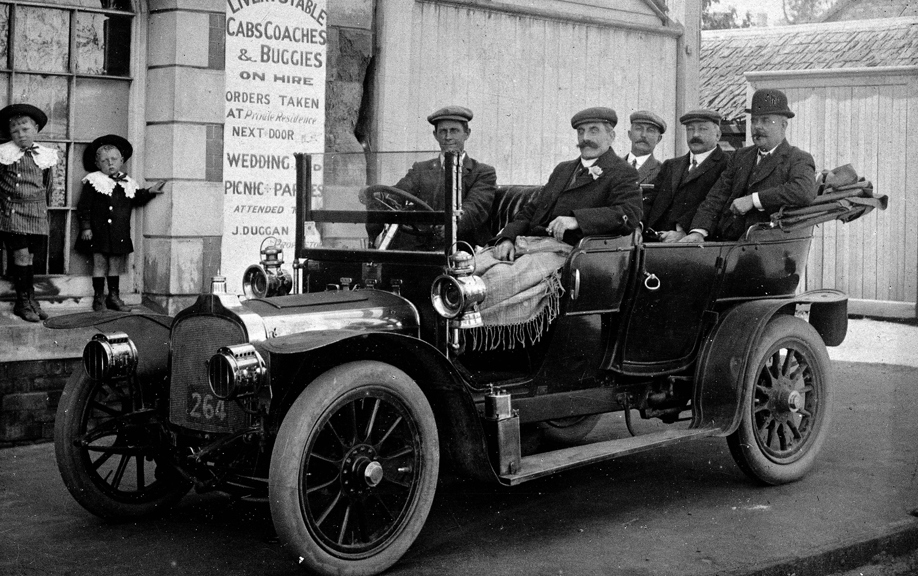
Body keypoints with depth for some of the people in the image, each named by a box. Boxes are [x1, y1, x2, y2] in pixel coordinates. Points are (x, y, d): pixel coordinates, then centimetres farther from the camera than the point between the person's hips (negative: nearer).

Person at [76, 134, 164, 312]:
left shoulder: (128, 184, 9)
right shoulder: (93, 182, -4)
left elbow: (138, 199, 22)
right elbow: (83, 206, -4)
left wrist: (150, 192, 6)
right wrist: (85, 227, -9)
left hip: (120, 235, 4)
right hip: (99, 233, -4)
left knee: (116, 264, 10)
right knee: (99, 264, 1)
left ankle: (114, 296, 21)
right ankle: (99, 298, 11)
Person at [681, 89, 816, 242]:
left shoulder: (798, 160, 5)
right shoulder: (741, 156, 23)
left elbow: (805, 192, -18)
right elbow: (717, 197, 13)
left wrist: (753, 200, -16)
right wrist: (699, 231, -6)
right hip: (725, 241, 5)